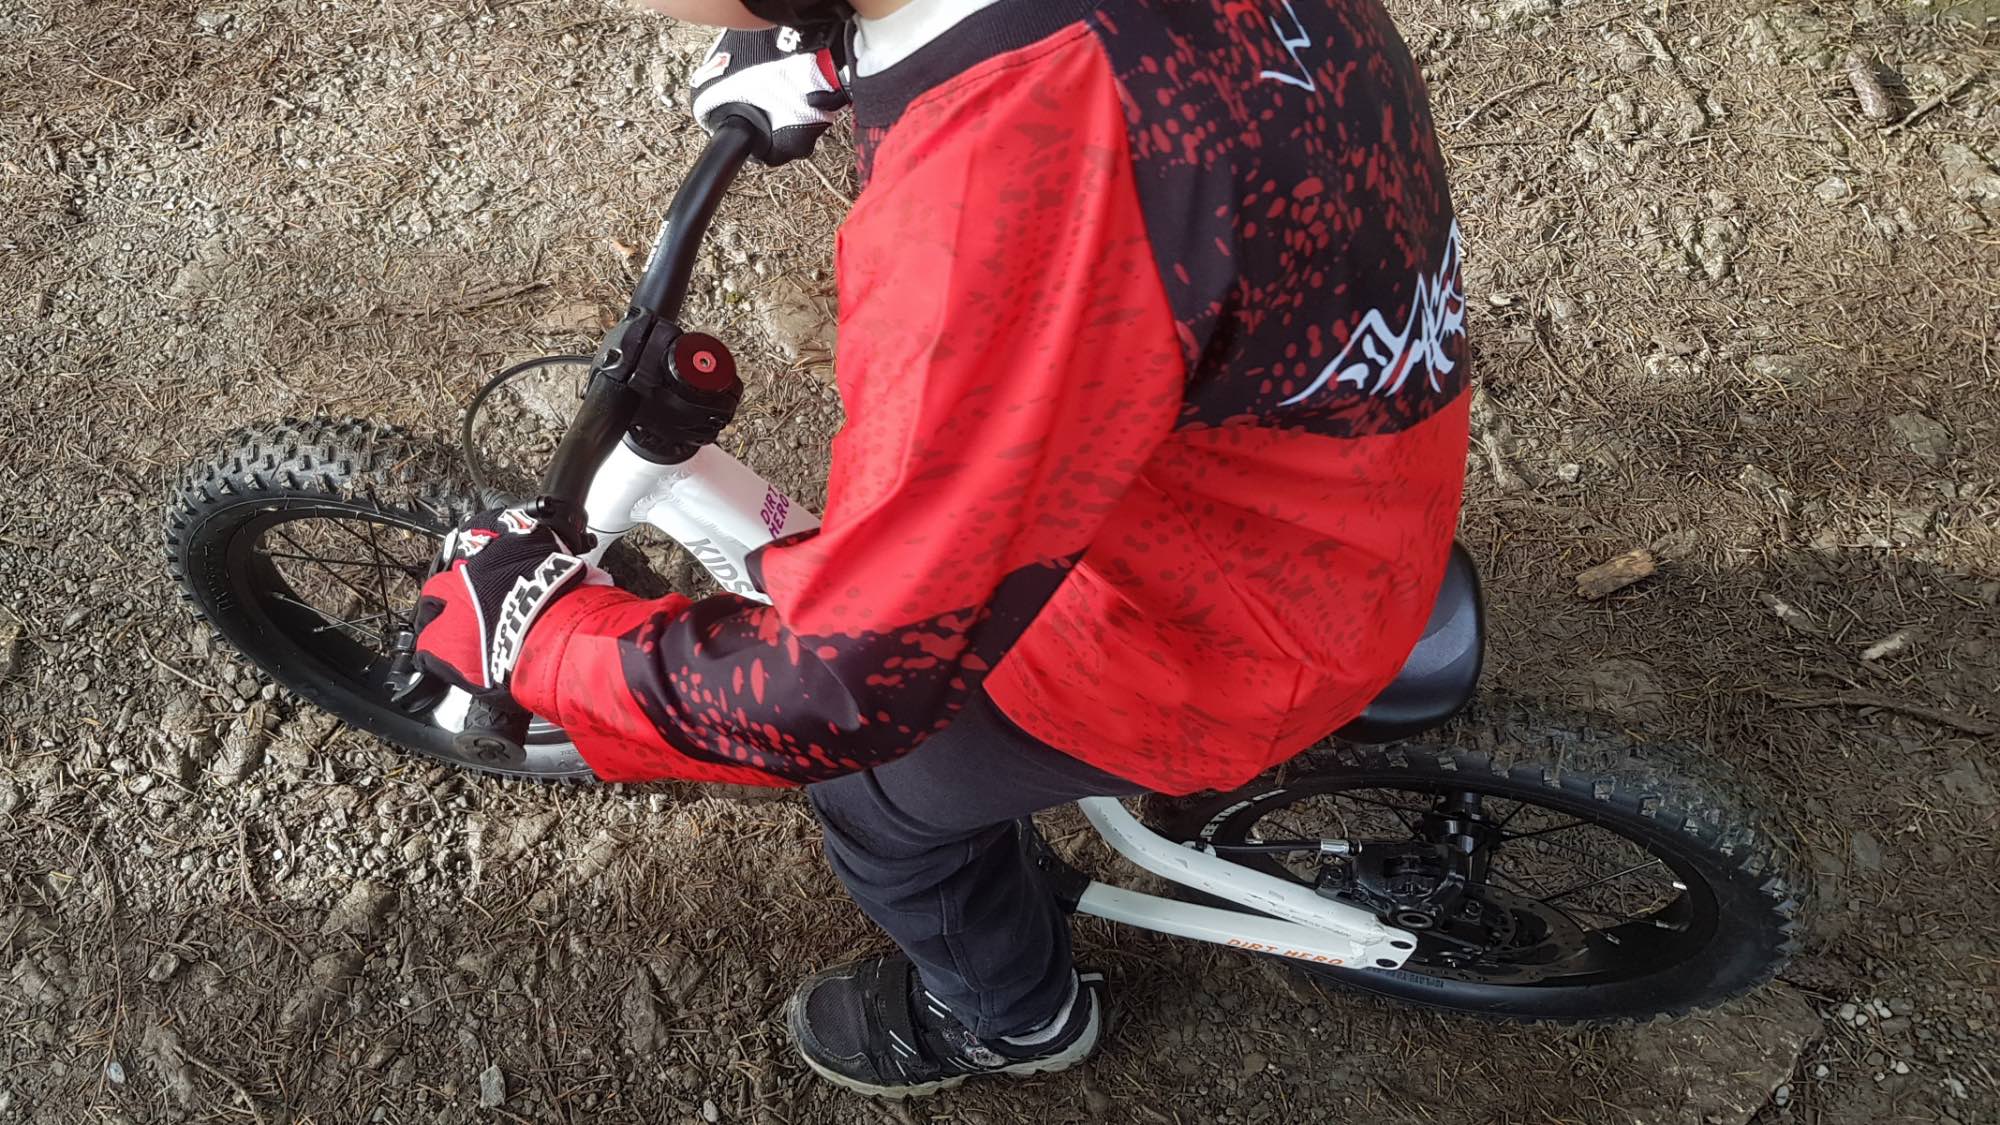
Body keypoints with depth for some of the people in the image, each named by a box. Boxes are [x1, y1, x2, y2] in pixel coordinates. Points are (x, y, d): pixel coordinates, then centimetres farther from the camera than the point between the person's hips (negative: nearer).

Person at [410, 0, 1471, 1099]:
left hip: (1259, 613, -7)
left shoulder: (999, 188, -42)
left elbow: (845, 680, -32)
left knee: (876, 780, 13)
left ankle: (1015, 1015, 45)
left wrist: (533, 625, -16)